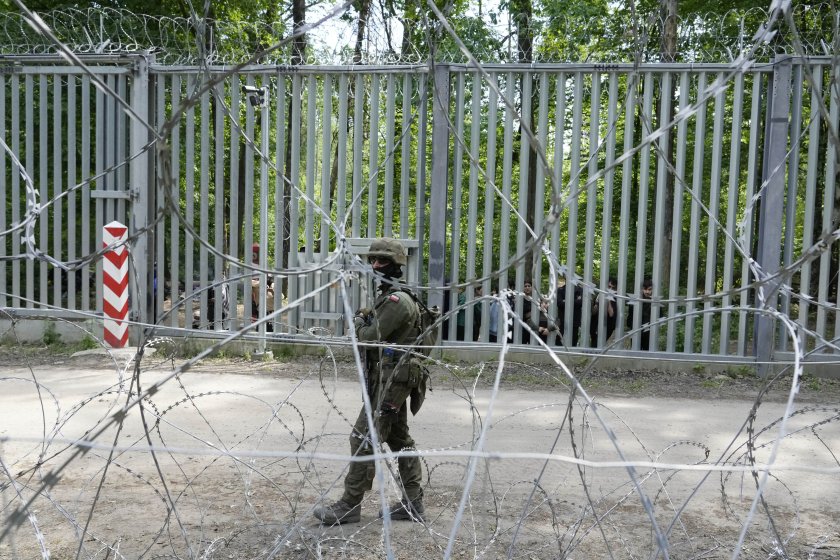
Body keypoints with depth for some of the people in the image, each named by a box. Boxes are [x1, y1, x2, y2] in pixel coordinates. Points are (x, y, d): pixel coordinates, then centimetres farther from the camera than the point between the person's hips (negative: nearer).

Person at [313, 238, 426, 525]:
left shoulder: (398, 300, -17)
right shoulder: (387, 297, 16)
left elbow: (369, 337, -20)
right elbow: (378, 332, 19)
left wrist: (359, 323, 0)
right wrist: (365, 321, 0)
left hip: (390, 380, -11)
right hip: (391, 379, 11)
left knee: (363, 439, -6)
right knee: (399, 440, 13)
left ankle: (349, 506, 3)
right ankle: (412, 503, 21)